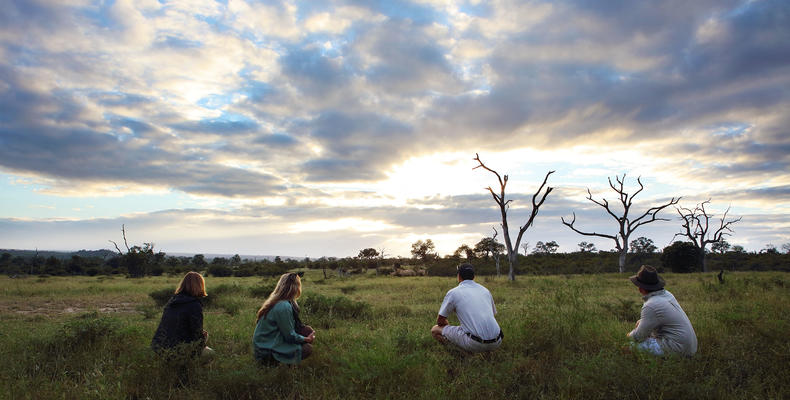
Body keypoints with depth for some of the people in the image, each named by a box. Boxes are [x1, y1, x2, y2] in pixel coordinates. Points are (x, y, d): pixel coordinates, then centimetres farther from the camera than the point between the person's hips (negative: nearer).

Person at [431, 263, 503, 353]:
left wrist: (451, 329, 32)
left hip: (475, 344, -6)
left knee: (435, 330, 9)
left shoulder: (453, 292, 3)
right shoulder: (485, 290, 17)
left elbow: (440, 321, 12)